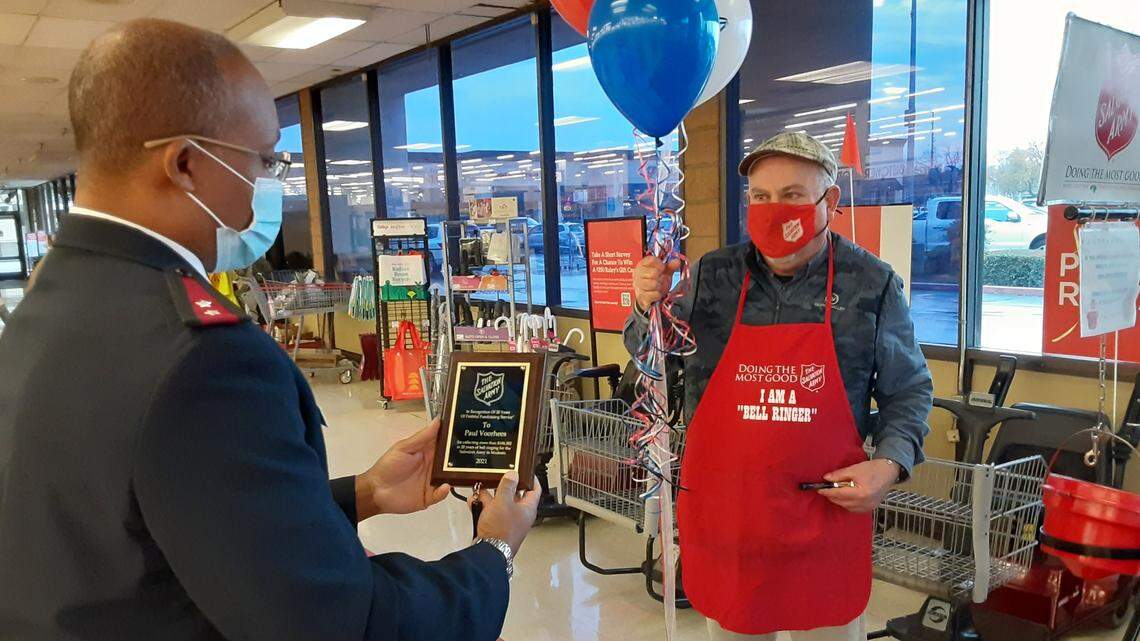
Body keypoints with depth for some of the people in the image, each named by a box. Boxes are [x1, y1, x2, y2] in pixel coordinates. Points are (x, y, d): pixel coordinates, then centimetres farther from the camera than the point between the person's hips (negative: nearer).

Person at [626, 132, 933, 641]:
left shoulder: (872, 285, -4)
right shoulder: (712, 276, -2)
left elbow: (908, 389, 6)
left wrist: (890, 462, -9)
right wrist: (649, 309, -12)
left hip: (828, 511, -1)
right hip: (722, 508, 1)